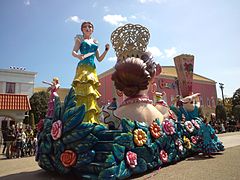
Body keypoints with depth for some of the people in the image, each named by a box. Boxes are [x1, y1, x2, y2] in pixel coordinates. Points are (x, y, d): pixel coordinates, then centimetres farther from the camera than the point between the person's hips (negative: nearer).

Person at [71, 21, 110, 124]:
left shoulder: (95, 42, 23)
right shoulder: (80, 39, 13)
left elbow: (99, 59, 21)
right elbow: (73, 52, -3)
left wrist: (106, 50, 6)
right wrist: (78, 56, -26)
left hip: (93, 69, 5)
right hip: (83, 67, -4)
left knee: (91, 93, -2)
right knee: (84, 91, -18)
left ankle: (92, 119, 0)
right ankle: (84, 119, -21)